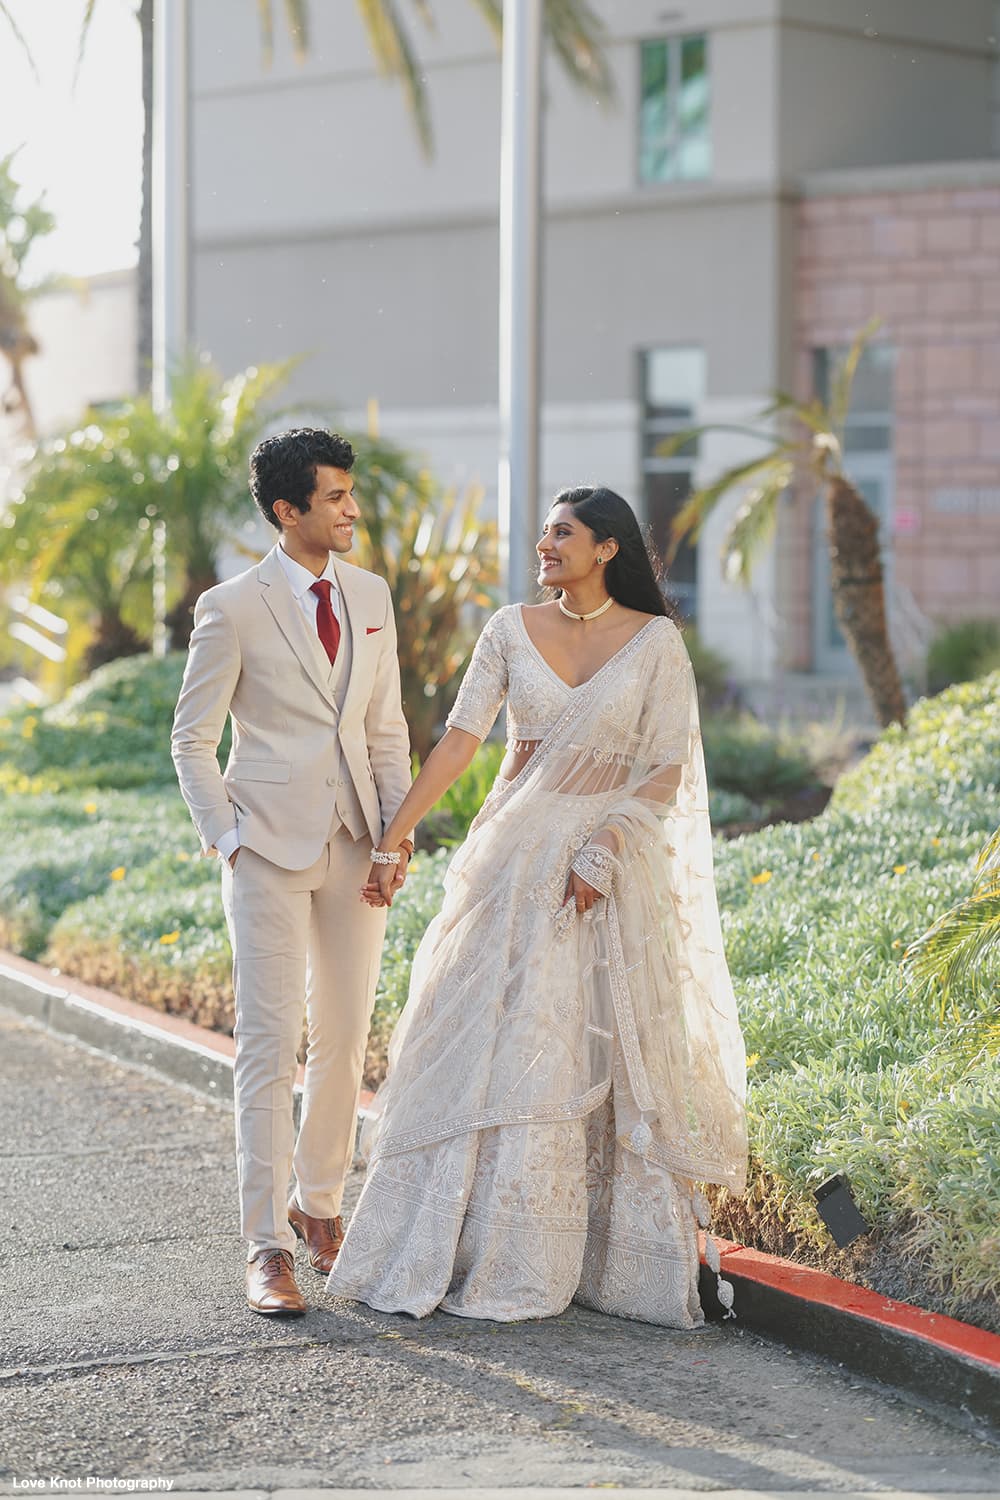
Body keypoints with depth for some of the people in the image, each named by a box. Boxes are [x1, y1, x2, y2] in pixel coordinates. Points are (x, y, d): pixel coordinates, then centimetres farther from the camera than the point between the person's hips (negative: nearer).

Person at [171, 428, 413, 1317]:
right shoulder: (233, 609, -6)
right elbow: (193, 740, -1)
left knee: (345, 1041, 9)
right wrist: (227, 841, -10)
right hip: (270, 849, -5)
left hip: (355, 847, 5)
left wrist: (400, 827, 4)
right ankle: (268, 1245, -3)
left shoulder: (370, 596, 9)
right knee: (270, 1046, -6)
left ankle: (321, 1205, 26)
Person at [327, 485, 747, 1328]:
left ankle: (622, 1255, 13)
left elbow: (667, 773, -6)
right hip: (515, 861, 2)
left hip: (612, 863, -2)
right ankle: (473, 1250, 9)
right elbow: (460, 742, -1)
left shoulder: (656, 643, -3)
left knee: (610, 1058, 1)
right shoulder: (513, 631, 3)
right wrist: (391, 841, -6)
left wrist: (601, 858, -15)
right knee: (484, 1048, 1)